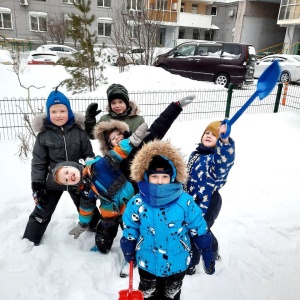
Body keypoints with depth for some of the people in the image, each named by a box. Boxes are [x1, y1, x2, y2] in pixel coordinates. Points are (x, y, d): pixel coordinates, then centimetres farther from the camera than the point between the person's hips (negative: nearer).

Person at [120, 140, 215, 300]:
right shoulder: (137, 203, -20)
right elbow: (129, 232, -4)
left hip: (177, 264, 0)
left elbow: (199, 230, -10)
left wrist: (208, 257, -2)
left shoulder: (185, 202, -22)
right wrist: (129, 254, 7)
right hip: (147, 263, 1)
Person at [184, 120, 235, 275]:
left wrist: (224, 140, -68)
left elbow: (226, 160, -50)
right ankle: (213, 252, 54)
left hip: (209, 202, -8)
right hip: (192, 201, 8)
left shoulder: (218, 157, -22)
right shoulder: (196, 154, 3)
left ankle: (190, 264, 33)